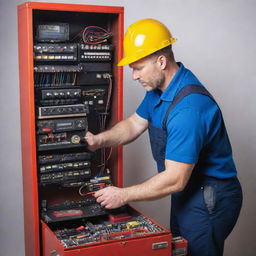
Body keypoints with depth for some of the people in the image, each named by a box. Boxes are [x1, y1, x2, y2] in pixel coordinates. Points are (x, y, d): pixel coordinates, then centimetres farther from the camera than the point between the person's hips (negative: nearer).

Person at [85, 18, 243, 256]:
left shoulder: (189, 107, -32)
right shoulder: (159, 87, 0)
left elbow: (175, 179, -30)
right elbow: (134, 124, 10)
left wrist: (123, 195, -21)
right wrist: (99, 140, -8)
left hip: (209, 202, -9)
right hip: (187, 195, 10)